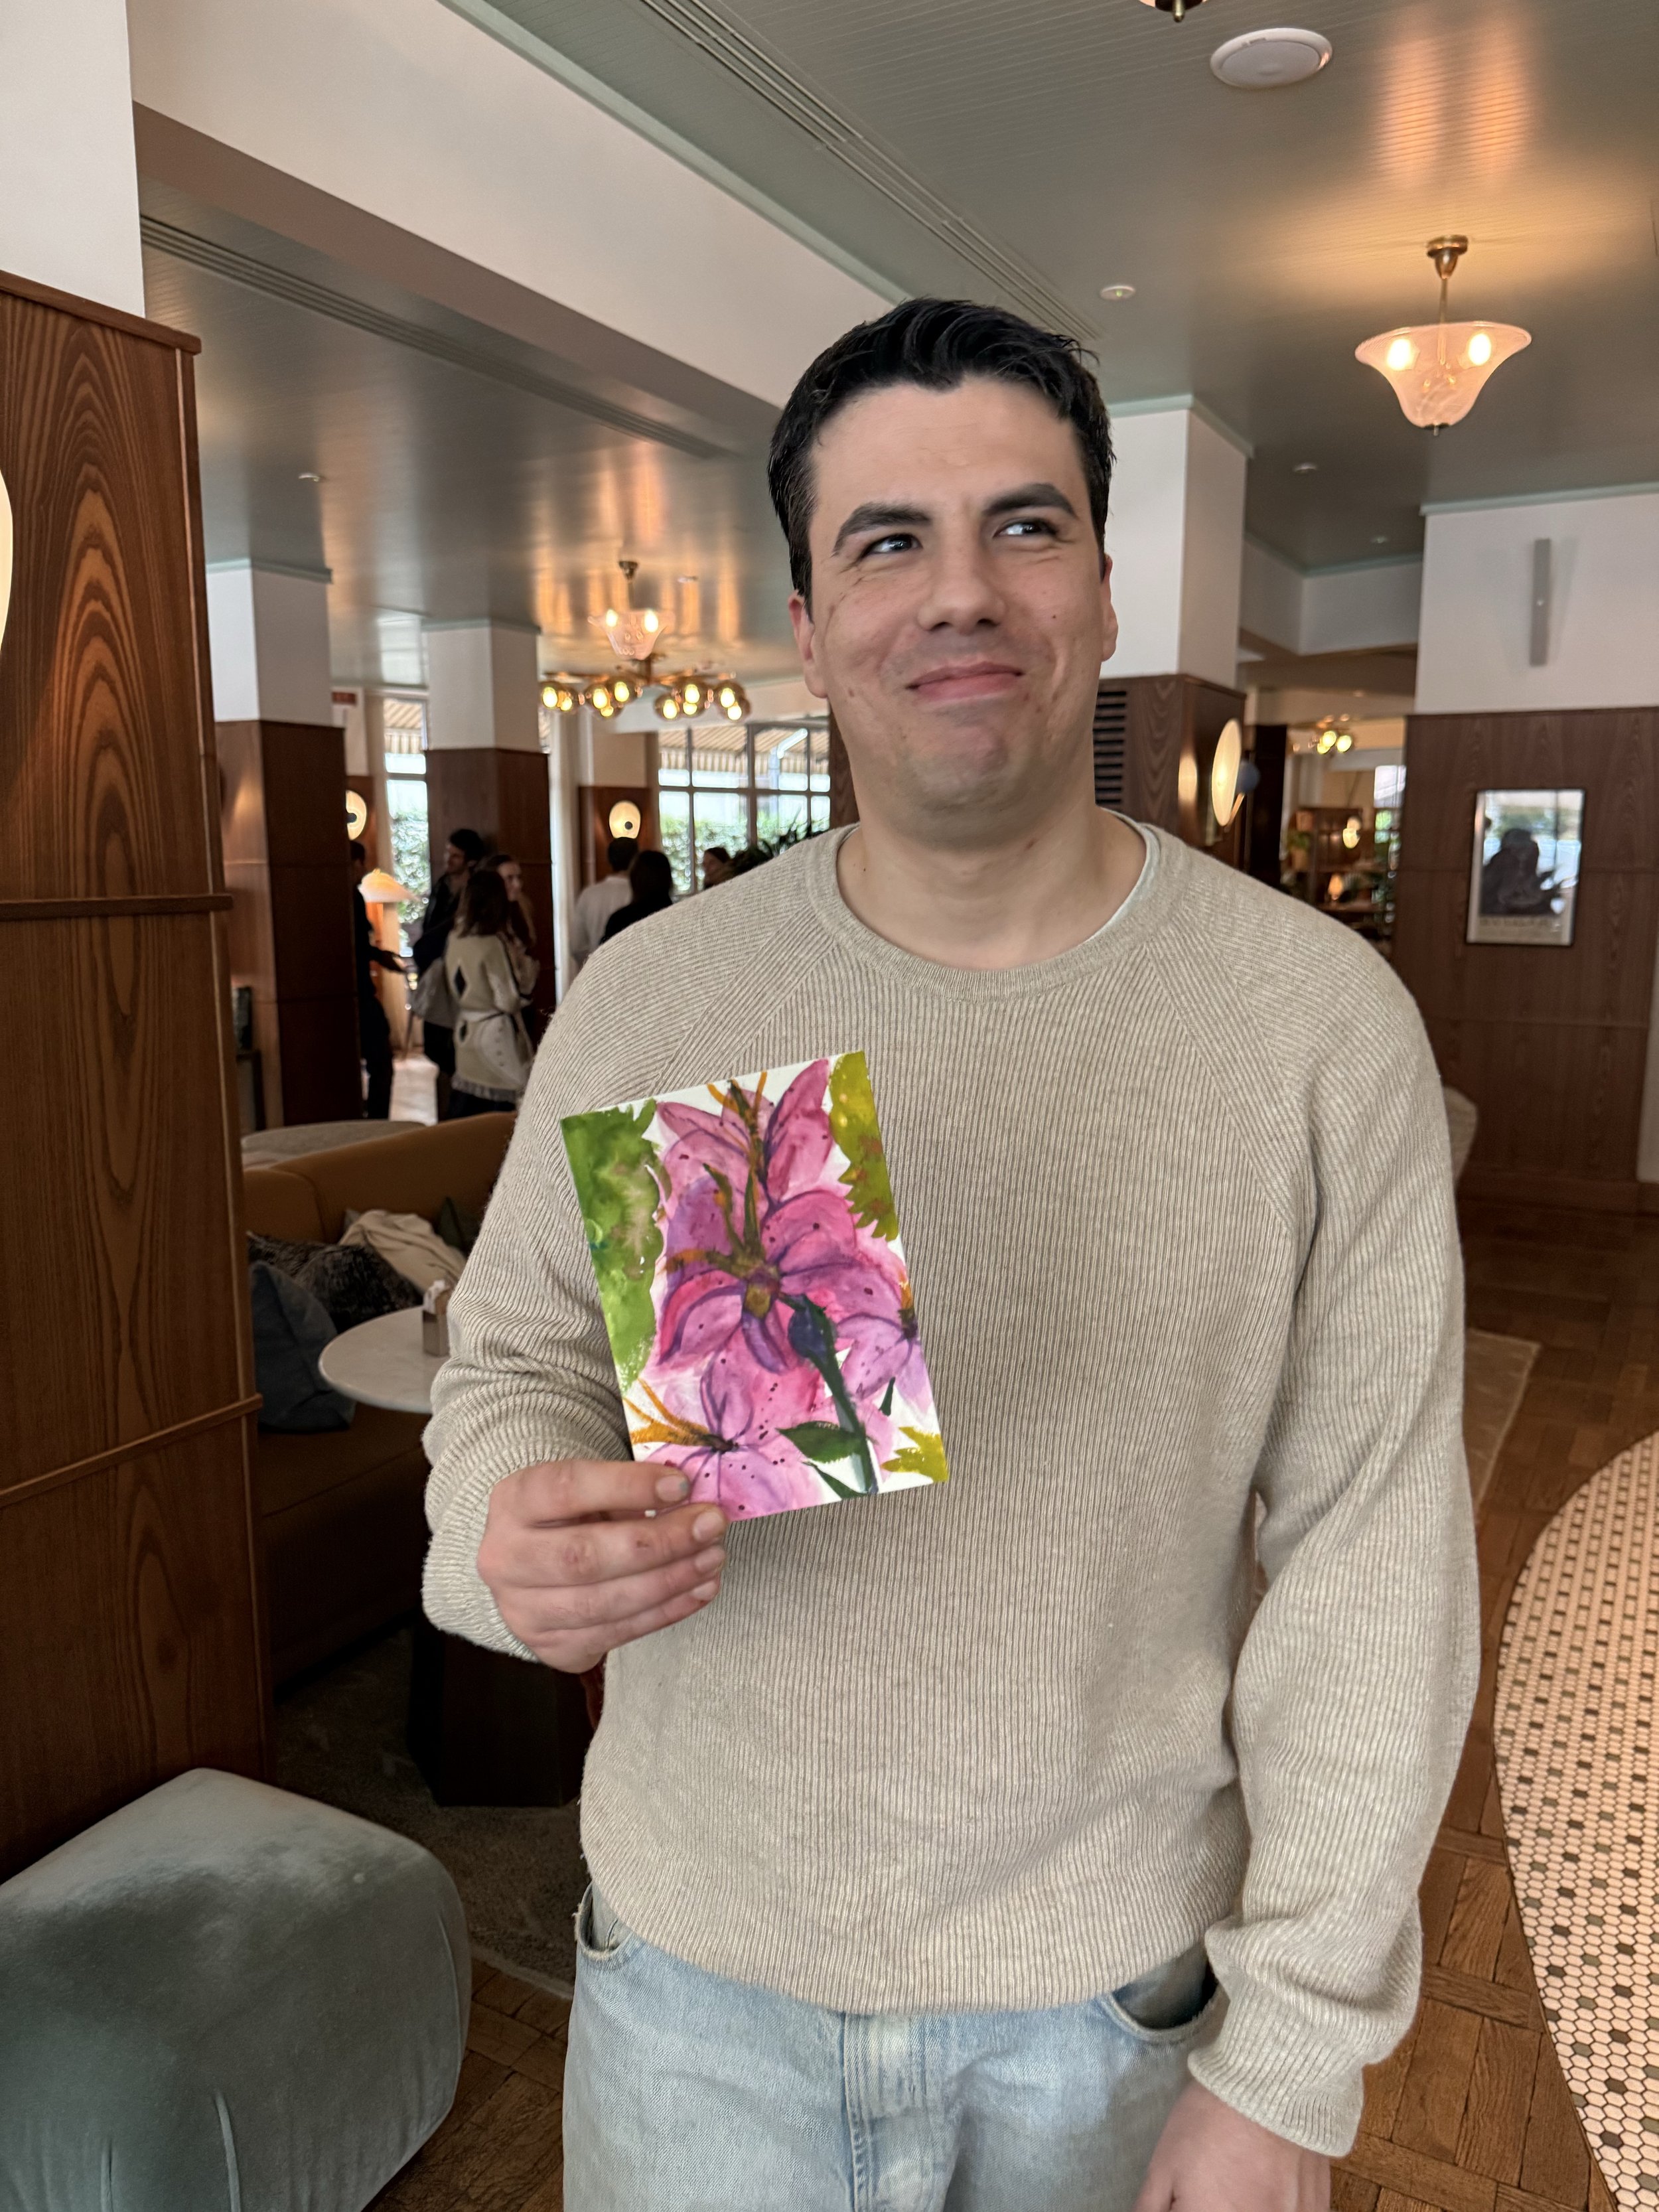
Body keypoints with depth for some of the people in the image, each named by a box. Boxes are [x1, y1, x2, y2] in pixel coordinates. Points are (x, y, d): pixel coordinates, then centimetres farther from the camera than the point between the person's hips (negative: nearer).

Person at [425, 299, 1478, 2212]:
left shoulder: (1324, 1026, -13)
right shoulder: (642, 1006, -9)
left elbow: (1365, 1568, -11)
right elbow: (512, 1362, 1)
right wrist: (516, 1537, -22)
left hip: (1121, 1995, 0)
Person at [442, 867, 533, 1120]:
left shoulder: (455, 938, 3)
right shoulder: (493, 944, -16)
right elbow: (509, 1001, -14)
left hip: (465, 1034, 7)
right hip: (495, 1036, -7)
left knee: (461, 1125, 10)